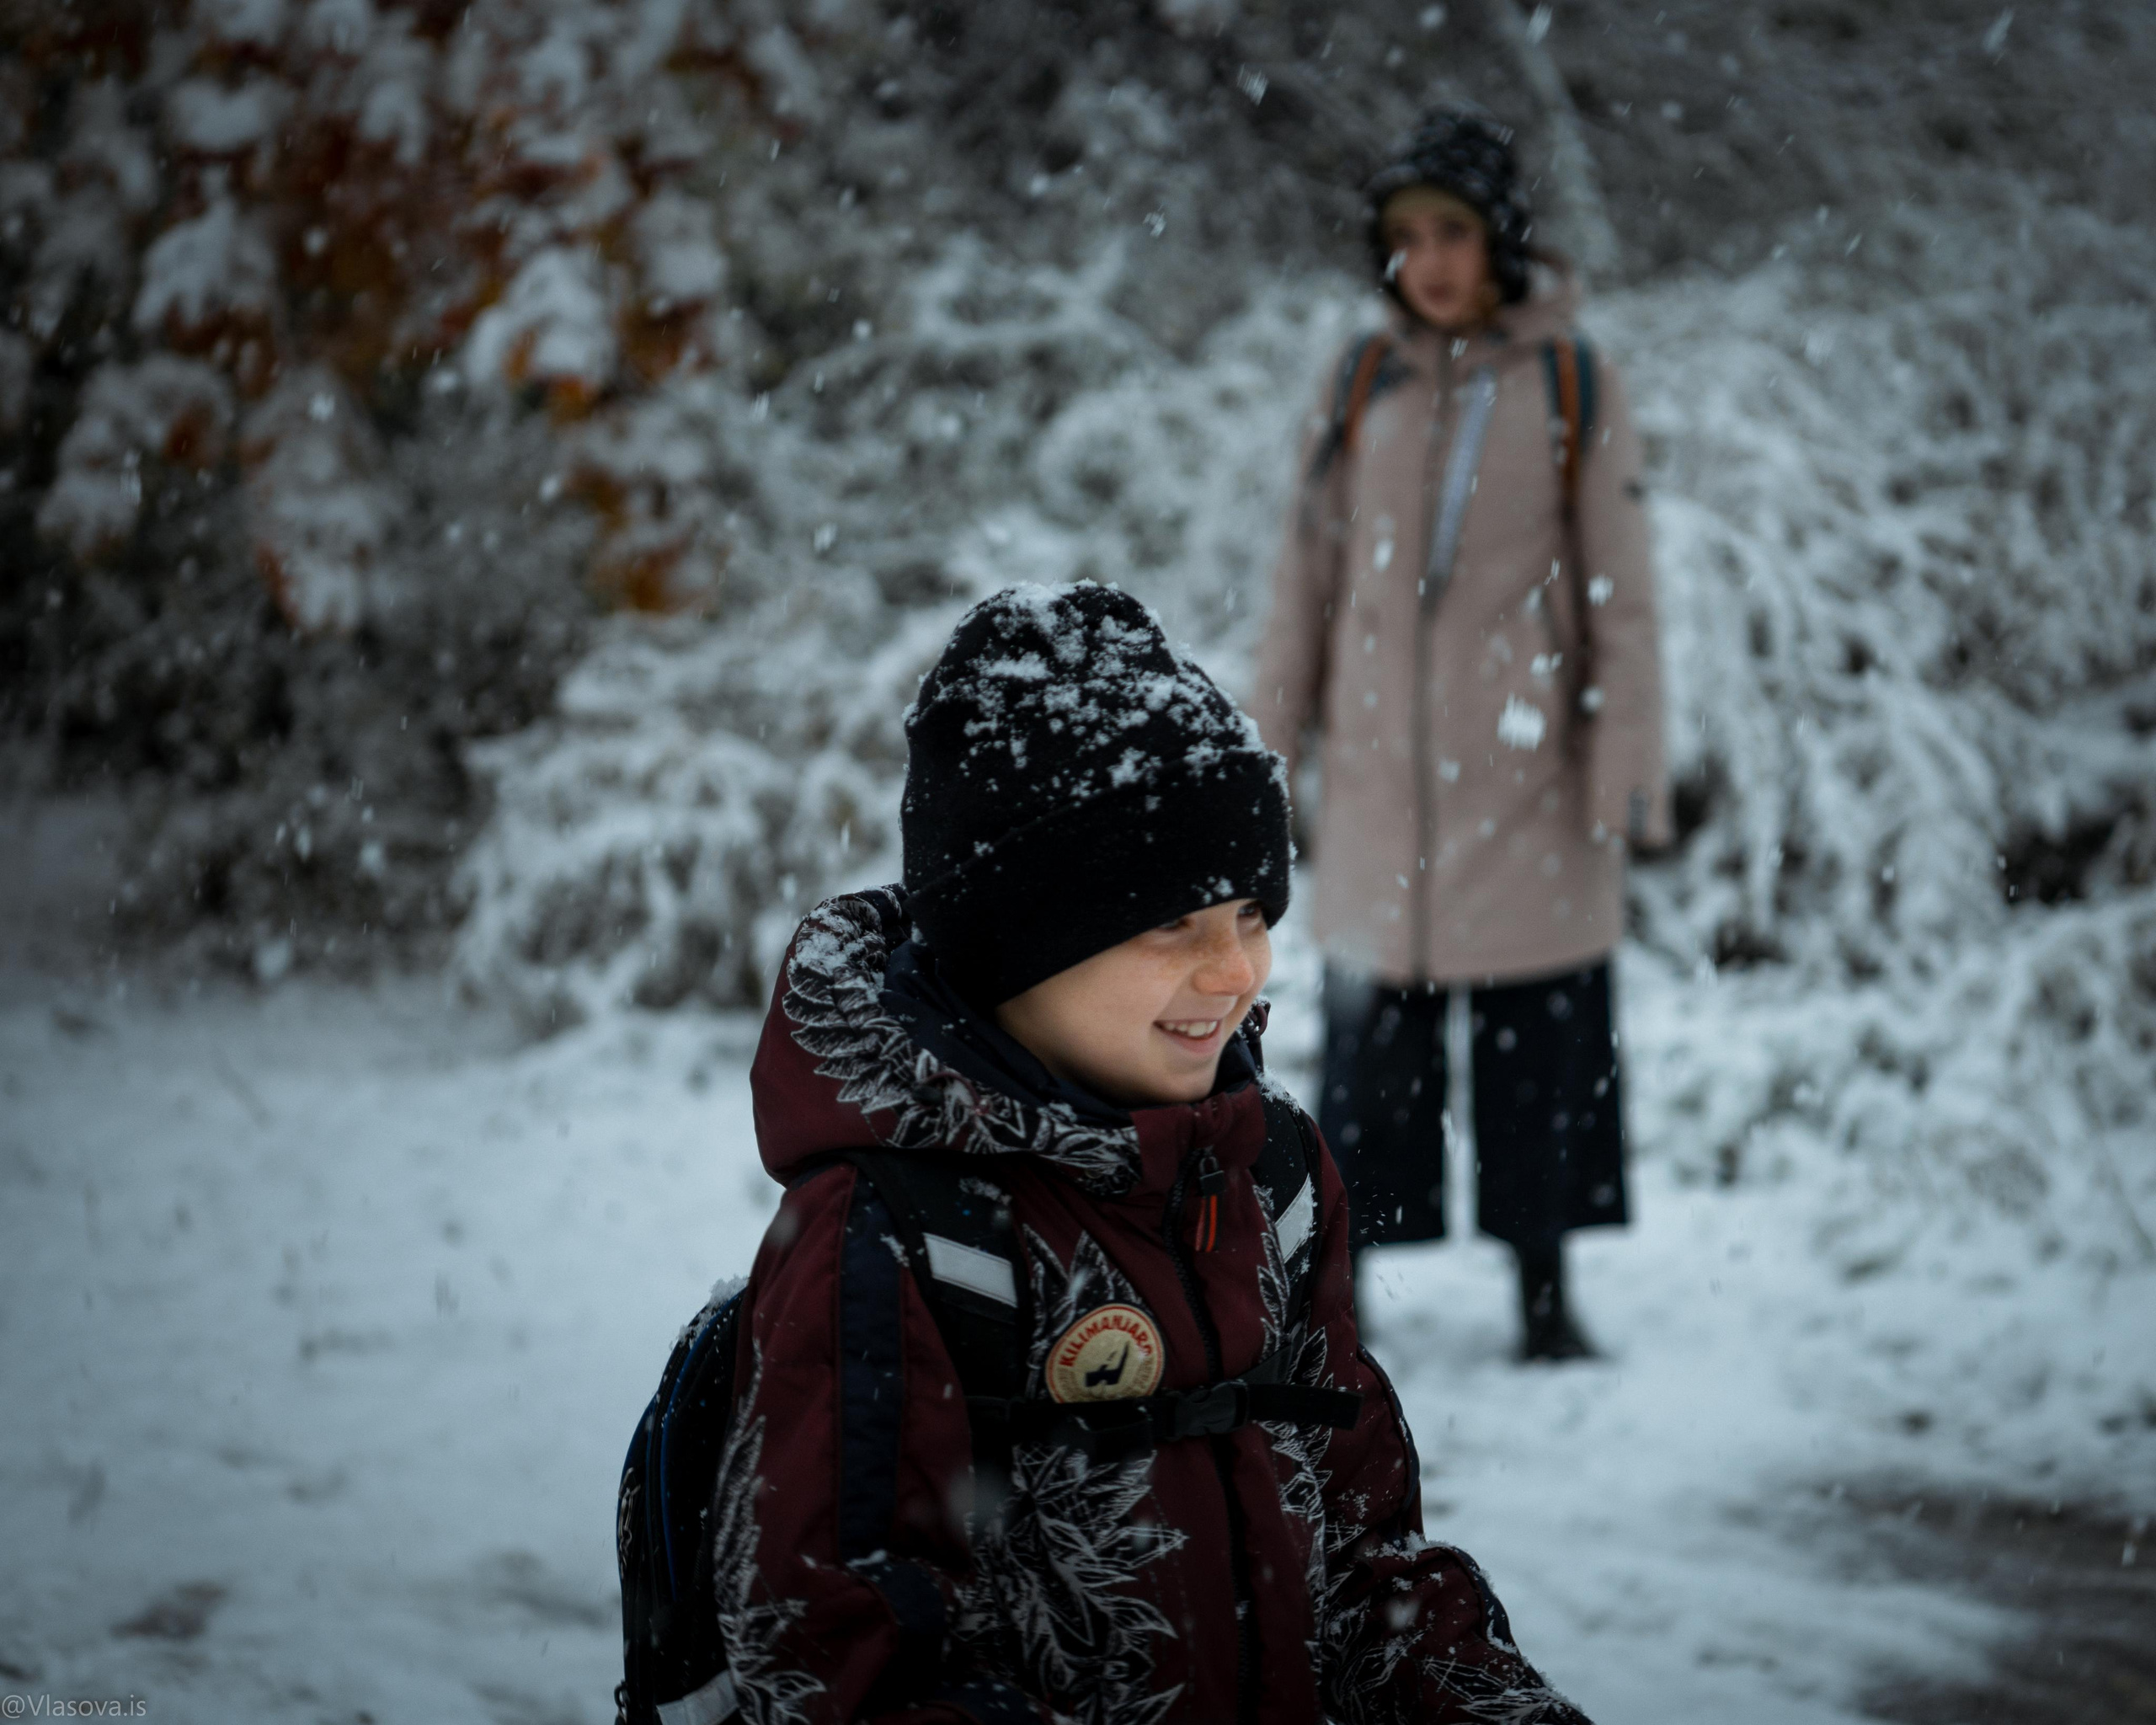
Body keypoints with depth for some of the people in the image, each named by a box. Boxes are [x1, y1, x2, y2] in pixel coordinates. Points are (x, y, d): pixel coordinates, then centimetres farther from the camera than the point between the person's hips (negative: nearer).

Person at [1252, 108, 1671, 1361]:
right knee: (1369, 1035, 3)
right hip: (1380, 775, 1)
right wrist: (1268, 751, 7)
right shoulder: (1364, 383, 5)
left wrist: (1628, 779, -5)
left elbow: (1620, 599, 0)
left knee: (1540, 1039, 4)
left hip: (1525, 774, -1)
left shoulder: (1575, 386, 0)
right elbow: (1309, 579, 9)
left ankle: (1545, 1303, 16)